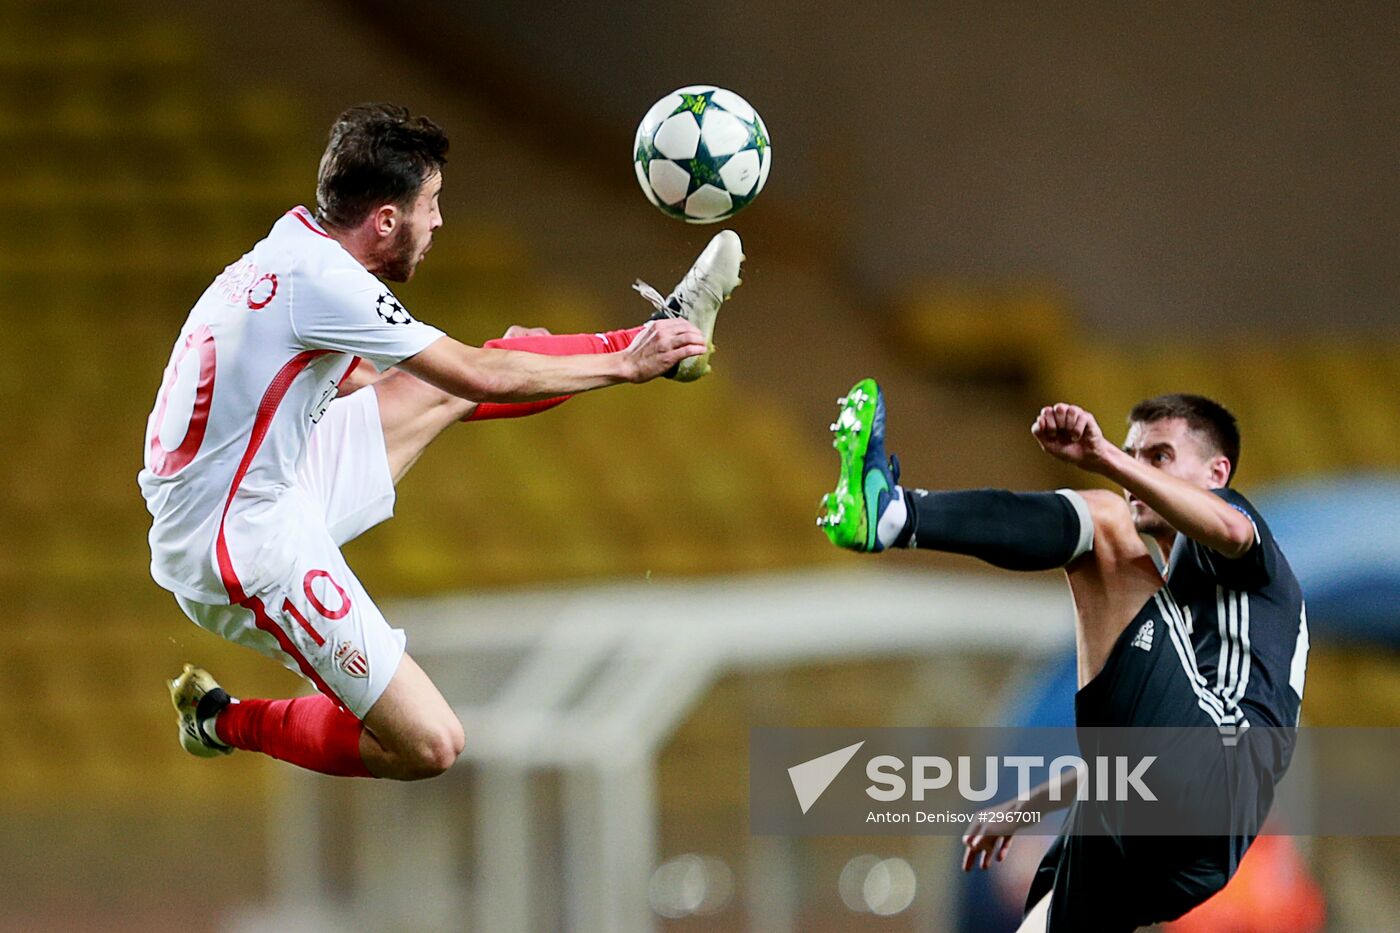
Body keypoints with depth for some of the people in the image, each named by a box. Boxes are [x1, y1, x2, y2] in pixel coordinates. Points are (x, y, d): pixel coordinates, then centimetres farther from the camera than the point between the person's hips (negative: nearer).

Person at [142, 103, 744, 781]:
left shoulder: (294, 248, 5)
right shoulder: (320, 279, -23)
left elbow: (356, 379, 24)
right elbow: (482, 379, -18)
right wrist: (624, 367, -5)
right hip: (246, 552, -10)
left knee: (443, 387, 15)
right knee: (430, 746, -10)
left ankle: (663, 336, 27)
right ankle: (226, 722, 7)